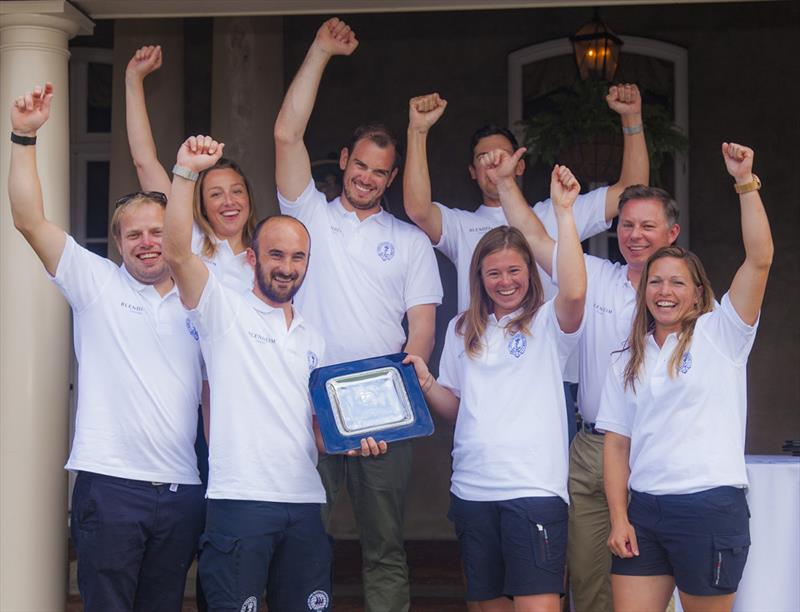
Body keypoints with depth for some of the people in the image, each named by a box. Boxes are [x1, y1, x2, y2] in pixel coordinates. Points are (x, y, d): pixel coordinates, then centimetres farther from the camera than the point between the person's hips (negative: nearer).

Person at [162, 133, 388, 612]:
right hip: (240, 498, -5)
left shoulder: (313, 340, 20)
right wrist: (186, 173, -22)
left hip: (304, 502, 6)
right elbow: (177, 253, -14)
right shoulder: (225, 310, 3)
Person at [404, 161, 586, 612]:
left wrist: (564, 211, -21)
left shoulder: (547, 323, 1)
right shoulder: (463, 331, 15)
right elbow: (455, 408, 17)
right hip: (472, 487, 5)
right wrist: (426, 383, -4)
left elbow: (574, 292, -22)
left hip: (534, 486, -5)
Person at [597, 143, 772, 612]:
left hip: (711, 507, -4)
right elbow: (617, 442, 10)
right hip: (644, 510, 4)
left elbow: (760, 259, -11)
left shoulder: (720, 334, 2)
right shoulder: (630, 360, 14)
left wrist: (746, 183, -15)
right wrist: (619, 518, 0)